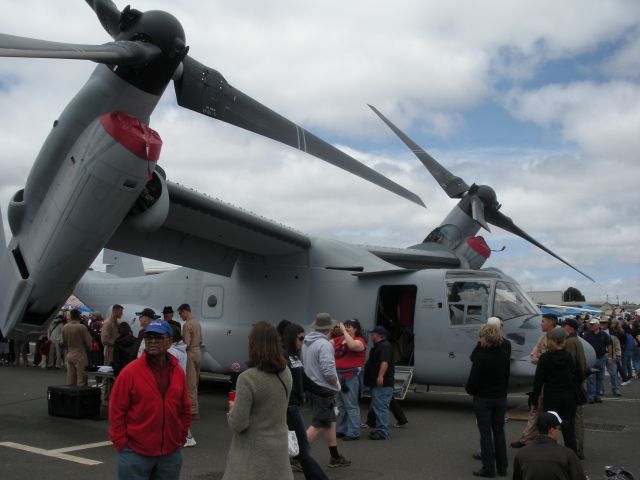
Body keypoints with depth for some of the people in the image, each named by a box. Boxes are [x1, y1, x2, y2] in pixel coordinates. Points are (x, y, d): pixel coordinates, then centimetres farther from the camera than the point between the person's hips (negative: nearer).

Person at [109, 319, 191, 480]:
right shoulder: (130, 372, -8)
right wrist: (122, 444, -8)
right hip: (135, 454, -4)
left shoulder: (178, 372, 4)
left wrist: (180, 439, 9)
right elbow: (116, 411, -7)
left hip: (171, 455, 4)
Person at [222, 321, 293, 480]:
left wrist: (233, 408, 2)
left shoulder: (247, 378, -21)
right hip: (278, 450, 6)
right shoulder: (286, 374, 0)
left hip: (253, 454, -6)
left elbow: (238, 424, -18)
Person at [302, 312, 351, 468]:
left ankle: (335, 457, 24)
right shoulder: (324, 344, -21)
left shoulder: (307, 342, 7)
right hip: (324, 390, -9)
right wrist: (336, 385, -9)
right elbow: (328, 372, -26)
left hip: (312, 387, 9)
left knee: (330, 422, 17)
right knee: (317, 426, -3)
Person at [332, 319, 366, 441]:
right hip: (338, 375, 8)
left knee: (351, 405, -4)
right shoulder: (339, 339, 11)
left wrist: (344, 331, -21)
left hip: (351, 376, -8)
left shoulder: (359, 340, -8)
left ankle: (353, 432, 2)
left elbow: (352, 345, -30)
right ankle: (342, 430, 28)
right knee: (340, 405, 17)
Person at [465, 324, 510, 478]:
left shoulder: (481, 356, -20)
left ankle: (488, 468, 9)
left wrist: (469, 389, 1)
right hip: (501, 398, 5)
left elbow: (473, 378, -18)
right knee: (499, 431, 15)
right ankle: (502, 467, 22)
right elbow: (507, 376, 7)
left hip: (483, 398, -5)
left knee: (486, 432, 4)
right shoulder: (504, 355, -1)